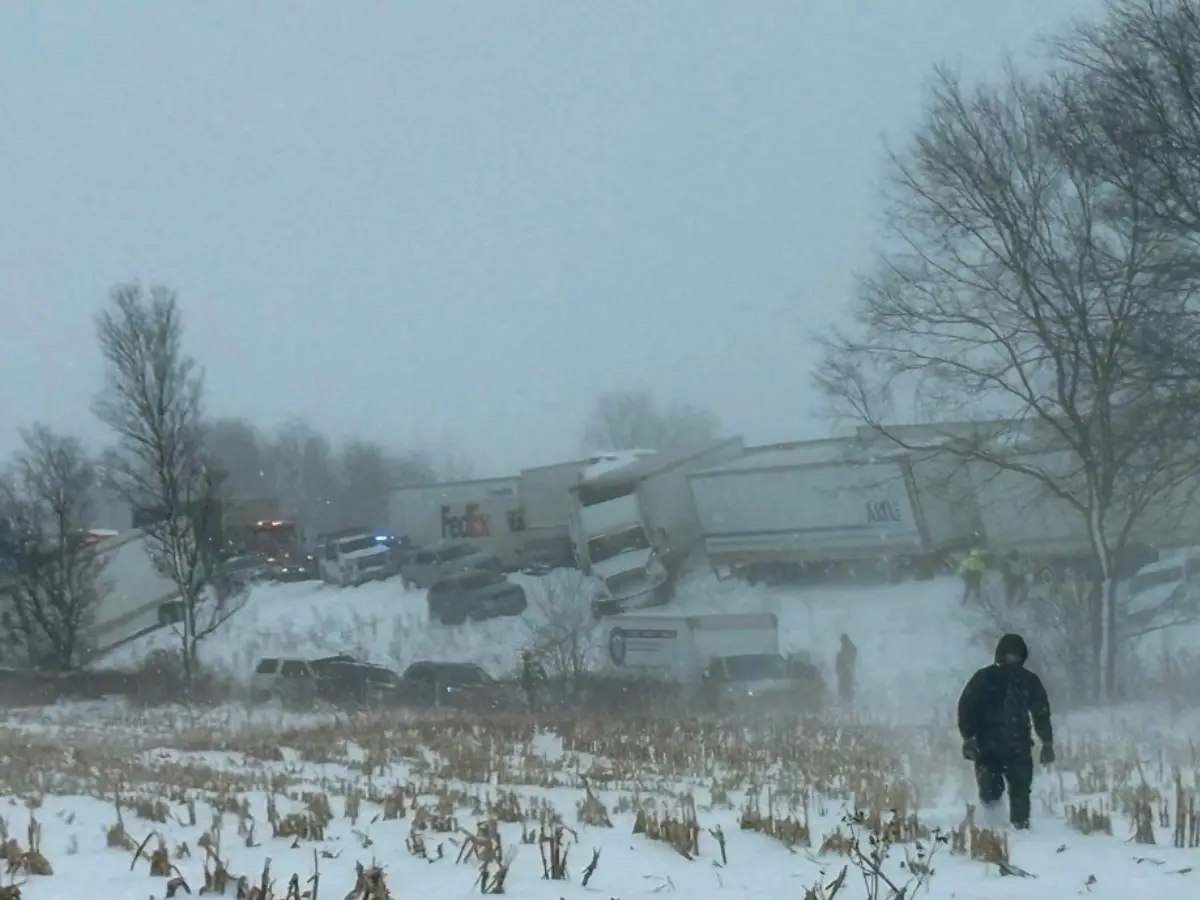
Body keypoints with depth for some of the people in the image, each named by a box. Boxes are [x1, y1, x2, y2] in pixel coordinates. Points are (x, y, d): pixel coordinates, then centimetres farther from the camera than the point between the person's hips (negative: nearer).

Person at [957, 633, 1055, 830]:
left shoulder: (1029, 681, 10)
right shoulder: (984, 679, 2)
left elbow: (1041, 714, 15)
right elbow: (966, 707, -1)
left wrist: (1047, 743, 10)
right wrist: (968, 737, -12)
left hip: (1019, 747, 2)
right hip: (987, 746, -2)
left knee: (1021, 791, -8)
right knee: (990, 791, -7)